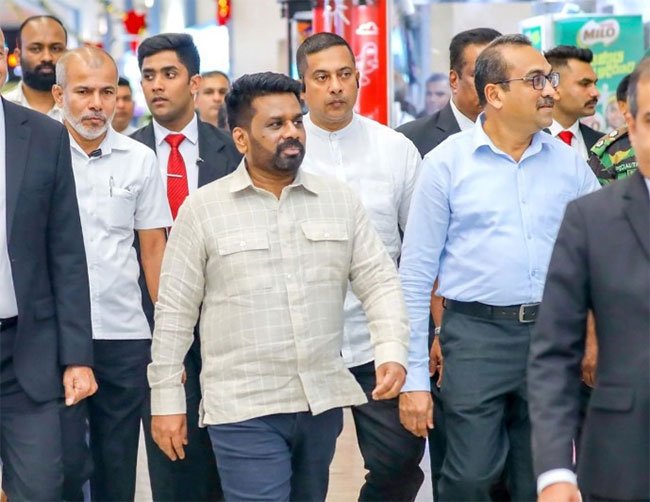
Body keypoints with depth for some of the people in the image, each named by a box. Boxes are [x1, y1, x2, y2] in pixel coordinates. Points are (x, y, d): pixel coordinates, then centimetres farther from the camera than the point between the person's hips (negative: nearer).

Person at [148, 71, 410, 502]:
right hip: (244, 407, -3)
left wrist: (393, 352, -12)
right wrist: (167, 400, 0)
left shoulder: (341, 200, 6)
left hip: (324, 401, 4)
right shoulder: (202, 208, -2)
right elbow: (175, 311, 1)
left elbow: (380, 282, 5)